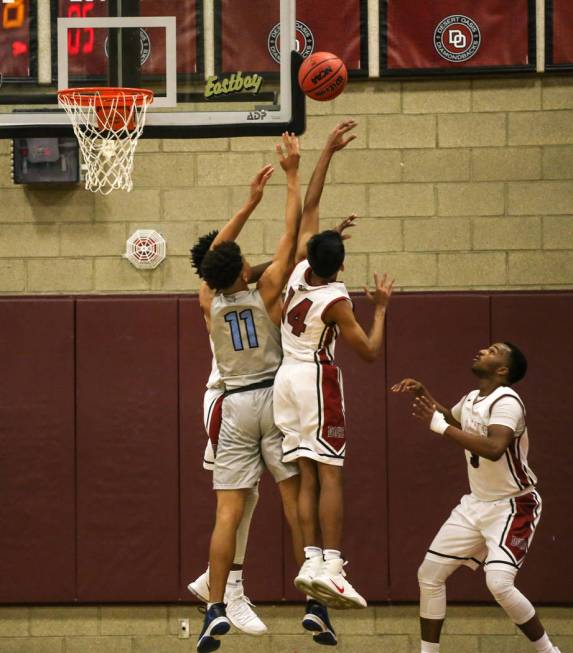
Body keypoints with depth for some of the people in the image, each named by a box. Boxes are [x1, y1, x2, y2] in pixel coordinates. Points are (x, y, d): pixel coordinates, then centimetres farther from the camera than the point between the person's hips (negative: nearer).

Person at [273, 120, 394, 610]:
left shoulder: (299, 271, -1)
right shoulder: (335, 302, -16)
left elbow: (310, 208, 8)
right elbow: (371, 352, -10)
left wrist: (329, 152, 10)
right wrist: (380, 308, 2)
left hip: (287, 378, 7)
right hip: (317, 380, -7)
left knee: (307, 476, 4)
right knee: (330, 475, -10)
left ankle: (312, 561, -5)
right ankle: (330, 566, -20)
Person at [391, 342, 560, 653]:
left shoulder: (507, 401, -21)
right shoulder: (471, 400, 6)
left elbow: (494, 449, -39)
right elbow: (450, 420, 32)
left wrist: (440, 426, -34)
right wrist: (423, 394, 15)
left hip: (513, 506, -9)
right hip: (477, 503, 9)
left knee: (499, 583, -25)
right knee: (429, 573, 6)